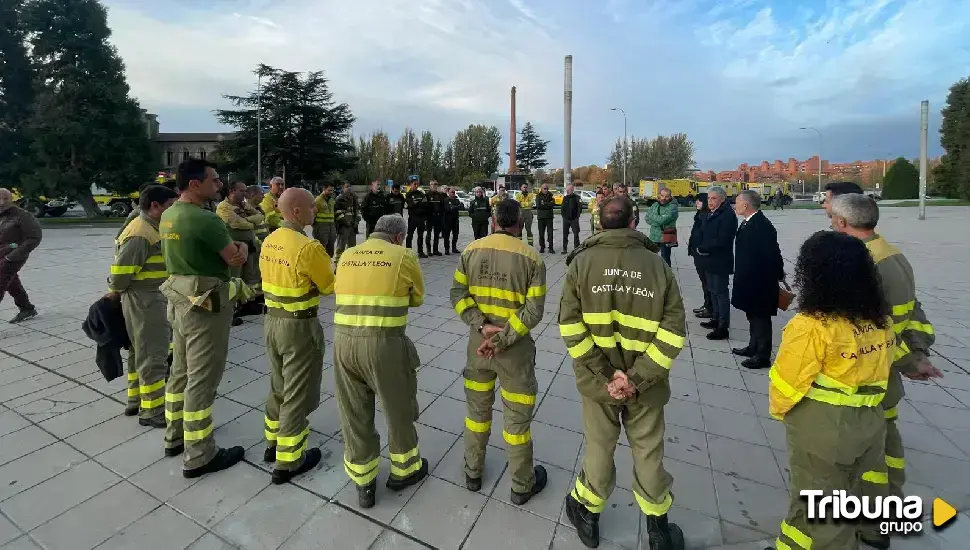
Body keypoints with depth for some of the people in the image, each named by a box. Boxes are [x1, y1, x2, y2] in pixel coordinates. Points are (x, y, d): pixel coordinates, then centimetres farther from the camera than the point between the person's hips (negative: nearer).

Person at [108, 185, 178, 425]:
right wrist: (115, 293, -4)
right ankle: (152, 411, 9)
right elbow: (121, 269, -21)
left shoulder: (151, 228, 11)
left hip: (152, 299, 10)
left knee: (140, 351, 19)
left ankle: (135, 399, 34)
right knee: (152, 356, -2)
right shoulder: (141, 234, -21)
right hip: (146, 301, -10)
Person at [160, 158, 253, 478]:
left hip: (180, 300, 10)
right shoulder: (204, 219, -21)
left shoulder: (168, 216, 8)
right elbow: (237, 259, -15)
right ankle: (198, 457, 12)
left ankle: (175, 436, 37)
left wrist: (236, 247, 2)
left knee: (180, 372, 21)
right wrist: (240, 249, 5)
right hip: (206, 305, -10)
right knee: (202, 380, 0)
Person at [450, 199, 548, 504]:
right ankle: (522, 485, 32)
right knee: (517, 416, 12)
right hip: (516, 348, -3)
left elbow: (458, 294, -7)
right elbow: (533, 310, -16)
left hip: (478, 341, 3)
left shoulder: (471, 250, -3)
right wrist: (502, 340, -16)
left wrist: (482, 326, -13)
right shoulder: (532, 258, -11)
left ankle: (472, 473, 39)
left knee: (477, 408, 21)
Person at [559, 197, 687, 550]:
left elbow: (570, 325, -15)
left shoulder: (581, 262, -9)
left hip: (598, 380, 0)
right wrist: (637, 377, -11)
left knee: (600, 449, 21)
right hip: (645, 384, 1)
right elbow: (673, 330, -10)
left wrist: (604, 374, -12)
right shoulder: (657, 264, -5)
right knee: (648, 453, 21)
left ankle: (587, 514, 44)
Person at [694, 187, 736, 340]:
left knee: (721, 293, -2)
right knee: (713, 291, 19)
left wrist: (701, 249, -14)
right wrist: (699, 249, -3)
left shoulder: (727, 216, -17)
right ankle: (716, 319, 34)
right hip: (709, 261, 9)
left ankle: (723, 327, 7)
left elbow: (721, 241, -24)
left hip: (720, 262, -9)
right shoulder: (711, 214, 11)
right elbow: (702, 234, 14)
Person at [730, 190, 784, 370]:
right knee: (753, 315, 21)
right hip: (750, 280, 9)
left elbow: (772, 253, -21)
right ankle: (753, 347, 36)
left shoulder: (762, 225, -23)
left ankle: (763, 356, 16)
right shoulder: (748, 222, 6)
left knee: (761, 318, 3)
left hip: (760, 281, -9)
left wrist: (778, 274, -9)